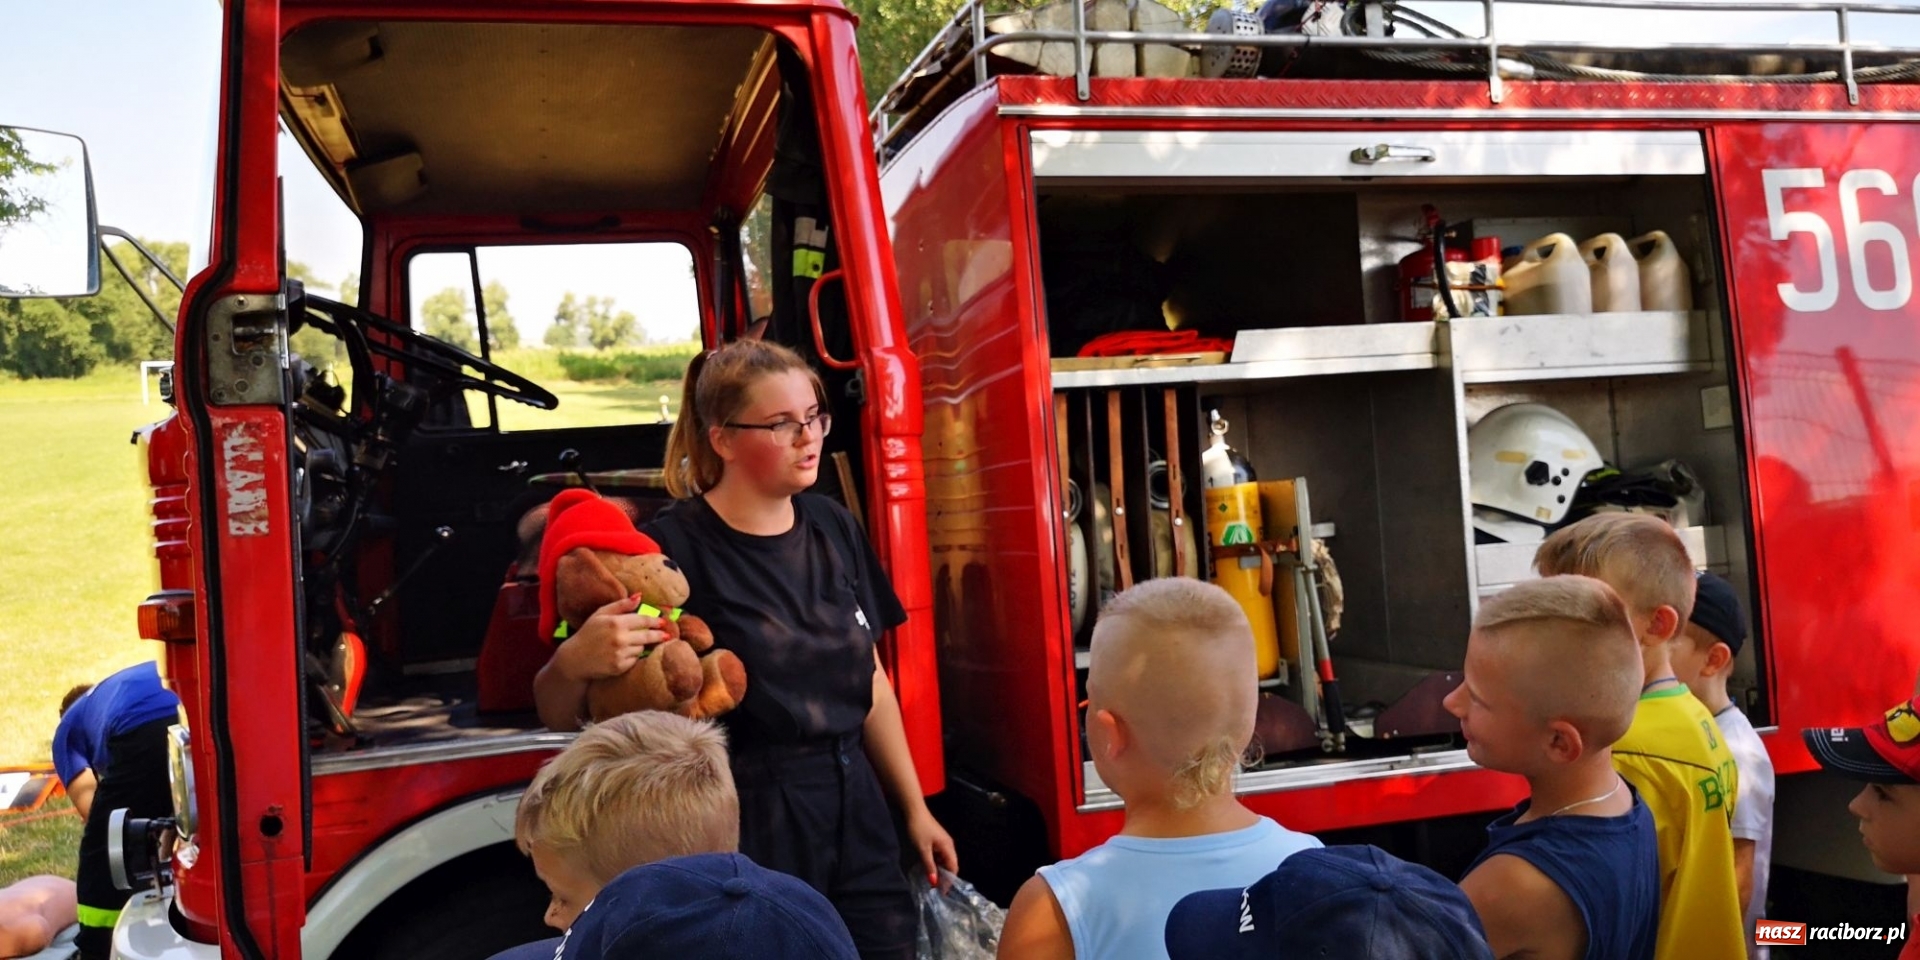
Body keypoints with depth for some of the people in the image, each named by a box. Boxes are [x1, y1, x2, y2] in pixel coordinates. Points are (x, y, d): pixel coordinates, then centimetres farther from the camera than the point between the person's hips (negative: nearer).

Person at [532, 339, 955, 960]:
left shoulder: (832, 527, 4)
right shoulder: (673, 547, -15)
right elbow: (558, 714, -13)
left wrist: (915, 809, 16)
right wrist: (573, 663, -35)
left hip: (856, 819, 6)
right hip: (745, 837, -5)